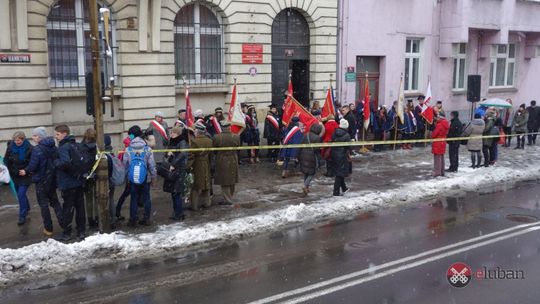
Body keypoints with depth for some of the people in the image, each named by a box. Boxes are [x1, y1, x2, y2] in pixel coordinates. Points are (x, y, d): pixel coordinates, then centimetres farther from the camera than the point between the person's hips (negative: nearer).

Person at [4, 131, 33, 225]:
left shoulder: (29, 148, -16)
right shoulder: (10, 147, -4)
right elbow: (6, 160, 3)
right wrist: (13, 171, -8)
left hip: (25, 175, -5)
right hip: (15, 175, 5)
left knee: (21, 194, -11)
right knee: (20, 194, 18)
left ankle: (22, 216, -2)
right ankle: (27, 208, 43)